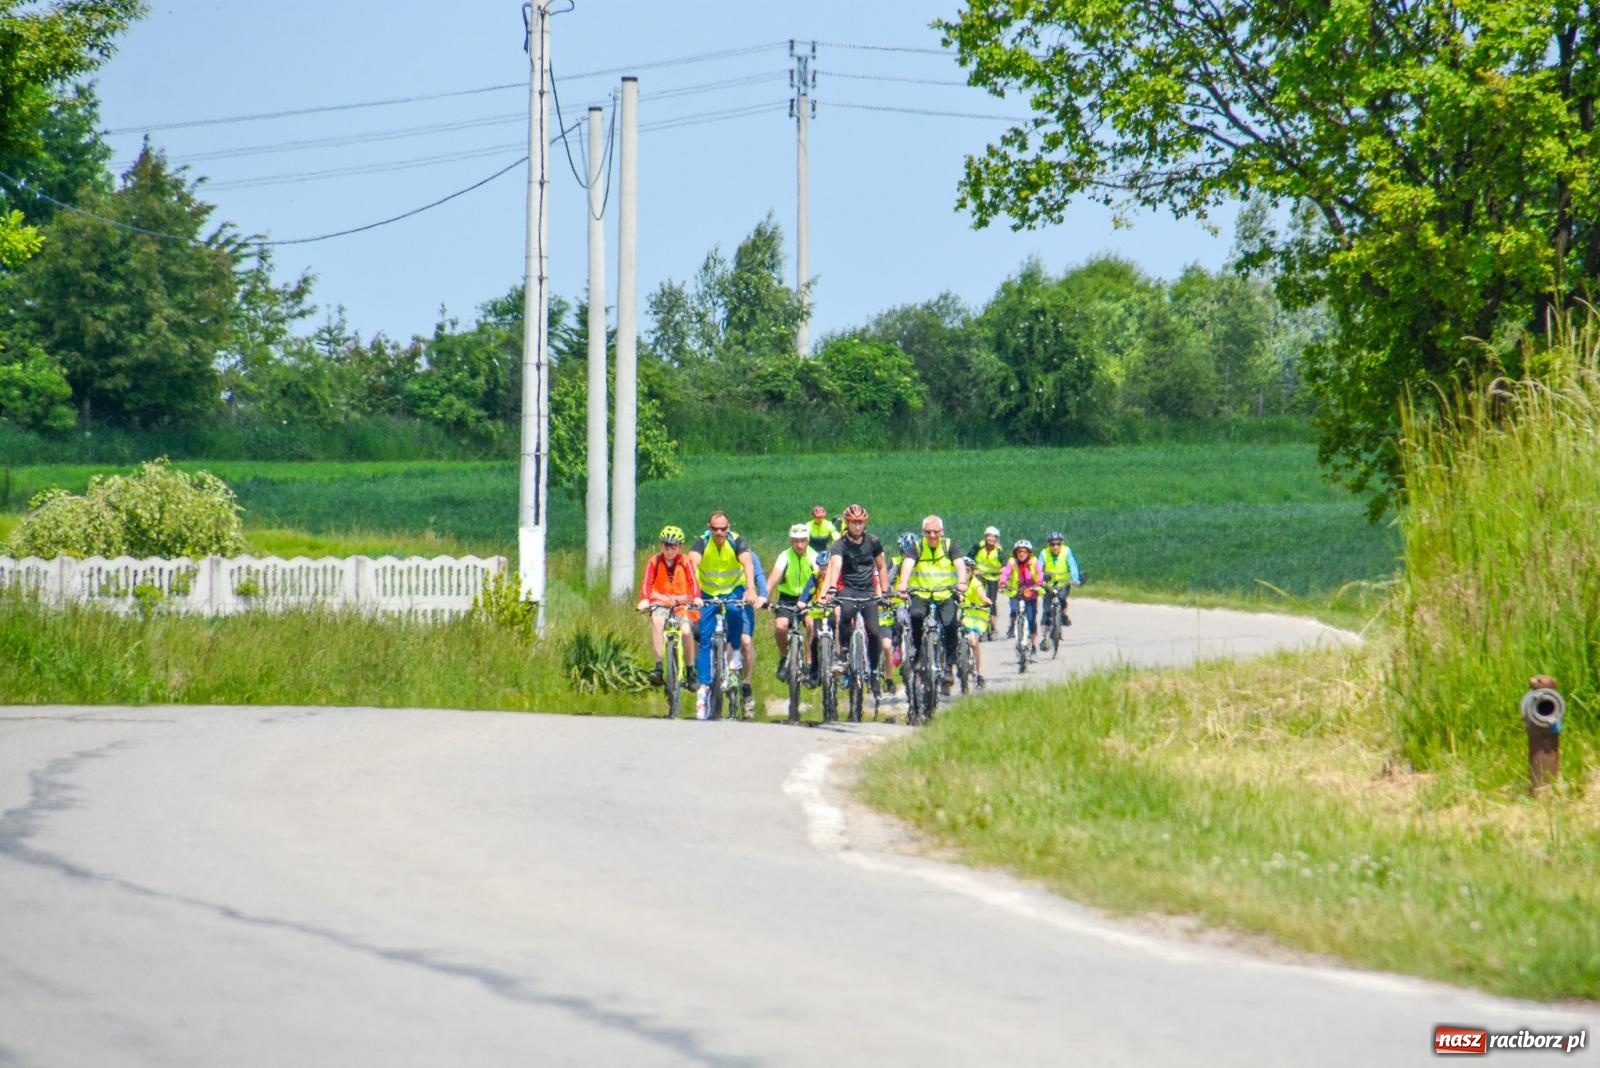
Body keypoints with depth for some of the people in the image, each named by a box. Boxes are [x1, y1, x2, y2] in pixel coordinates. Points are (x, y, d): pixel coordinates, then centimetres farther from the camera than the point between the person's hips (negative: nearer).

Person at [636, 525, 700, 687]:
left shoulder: (685, 562, -2)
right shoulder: (654, 562, -2)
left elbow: (693, 582, -13)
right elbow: (647, 583, -12)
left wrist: (696, 598, -33)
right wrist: (644, 600, -31)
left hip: (682, 603, 0)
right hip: (661, 602, 0)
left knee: (686, 631, -25)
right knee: (656, 621, -33)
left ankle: (691, 672, -3)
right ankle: (658, 667, -33)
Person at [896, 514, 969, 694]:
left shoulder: (949, 547, 6)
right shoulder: (917, 548, 4)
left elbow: (960, 565, -10)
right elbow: (908, 565, -14)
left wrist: (962, 582, -32)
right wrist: (903, 584, -35)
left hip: (945, 596, 0)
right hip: (921, 595, 0)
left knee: (950, 624, -24)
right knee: (916, 615, -32)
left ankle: (949, 666, -11)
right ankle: (917, 651, -11)